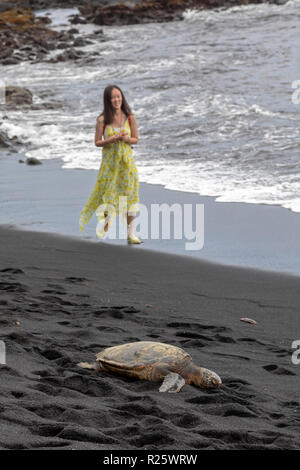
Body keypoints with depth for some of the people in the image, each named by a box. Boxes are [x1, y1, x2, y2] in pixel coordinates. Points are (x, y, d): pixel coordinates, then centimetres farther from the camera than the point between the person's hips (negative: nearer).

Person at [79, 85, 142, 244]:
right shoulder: (102, 120, -7)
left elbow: (136, 139, 6)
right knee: (109, 195, 4)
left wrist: (126, 139, -16)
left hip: (126, 160, 1)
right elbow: (97, 142, -2)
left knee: (129, 196, 1)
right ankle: (104, 224, 30)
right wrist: (112, 139, -19)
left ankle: (131, 234, 7)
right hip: (109, 161, -1)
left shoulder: (130, 118, -2)